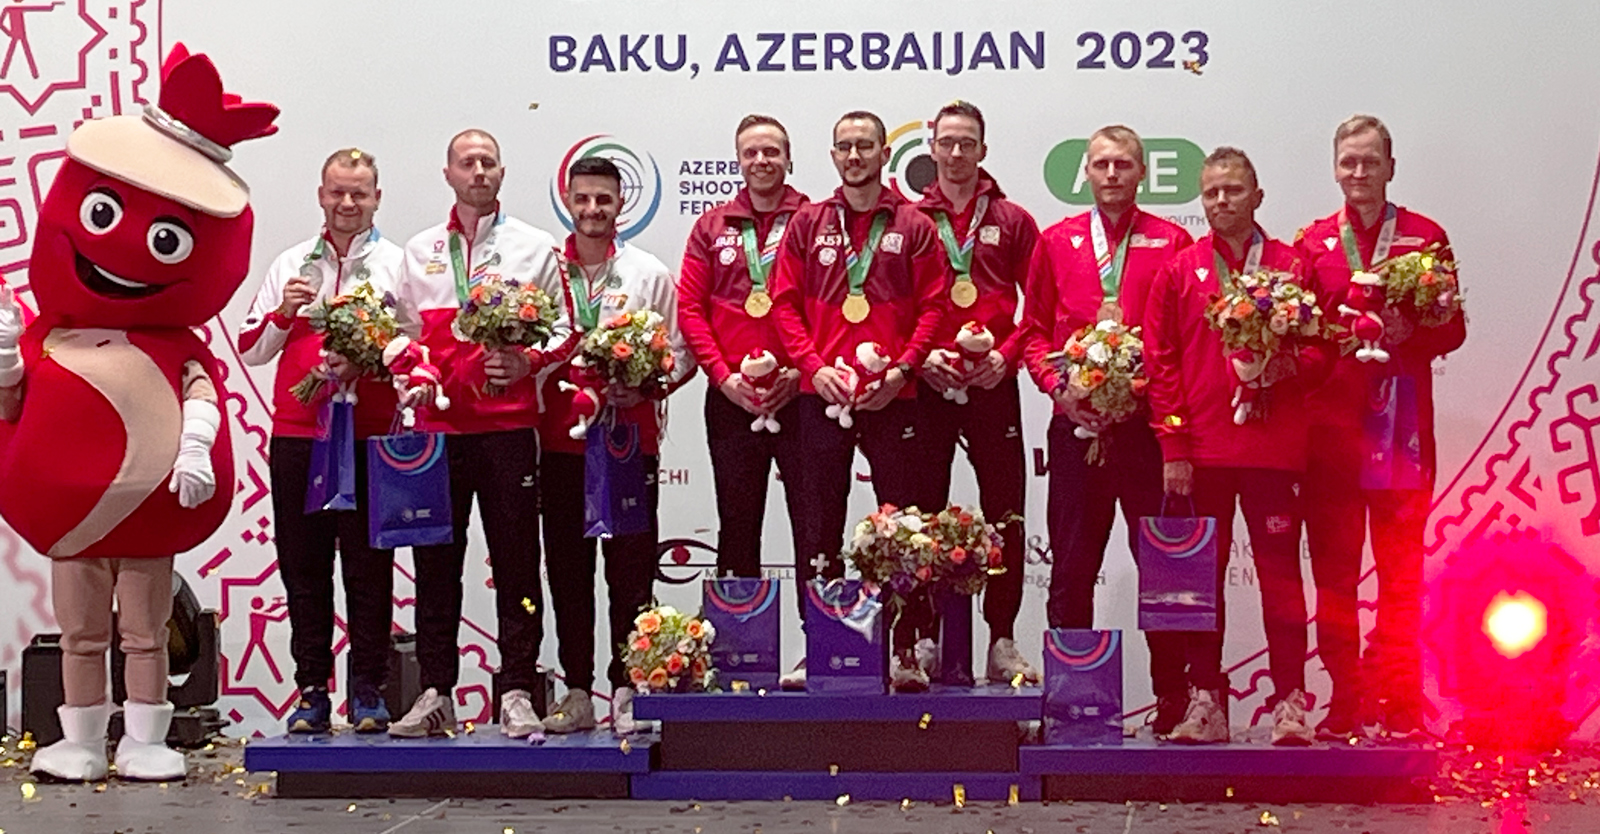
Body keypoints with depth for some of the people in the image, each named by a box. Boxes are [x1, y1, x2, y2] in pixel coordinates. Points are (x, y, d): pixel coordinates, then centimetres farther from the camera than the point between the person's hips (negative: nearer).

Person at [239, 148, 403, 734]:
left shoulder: (398, 263, 7)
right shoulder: (290, 264, 15)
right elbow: (250, 350, 13)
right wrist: (283, 313, -4)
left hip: (371, 437, -3)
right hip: (297, 436, 3)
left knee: (369, 569, 0)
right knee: (303, 568, 5)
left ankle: (368, 691, 9)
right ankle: (312, 691, 14)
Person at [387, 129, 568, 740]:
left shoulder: (535, 247, 9)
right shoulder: (419, 252, 16)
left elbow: (560, 330, 6)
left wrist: (526, 362, -13)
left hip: (508, 422, -2)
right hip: (436, 424, 3)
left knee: (515, 562, -1)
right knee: (435, 563, 5)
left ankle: (517, 693, 4)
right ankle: (435, 694, 12)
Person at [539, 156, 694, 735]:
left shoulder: (649, 273, 7)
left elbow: (680, 352, 6)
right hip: (561, 441, 2)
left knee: (630, 571, 0)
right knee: (567, 572, 6)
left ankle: (626, 693, 9)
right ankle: (577, 692, 14)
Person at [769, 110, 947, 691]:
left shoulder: (913, 225, 7)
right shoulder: (808, 223, 11)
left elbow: (933, 306, 2)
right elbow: (785, 302, 6)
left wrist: (901, 369, -10)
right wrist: (815, 367, -7)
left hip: (892, 397, -1)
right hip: (820, 393, 1)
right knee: (818, 528, 5)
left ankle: (908, 650, 7)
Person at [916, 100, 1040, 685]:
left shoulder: (1012, 221, 9)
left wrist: (1006, 355, -8)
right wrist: (919, 356, -8)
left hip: (993, 385, 0)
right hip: (926, 385, 0)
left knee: (1004, 514, 2)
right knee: (922, 514, 3)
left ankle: (1002, 641, 10)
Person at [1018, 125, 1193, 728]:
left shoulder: (1173, 243, 7)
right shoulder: (1057, 242, 12)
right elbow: (1034, 331, 12)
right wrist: (1060, 389, -3)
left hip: (1149, 423, -1)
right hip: (1077, 426, 2)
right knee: (1071, 565, 5)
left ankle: (1172, 700, 11)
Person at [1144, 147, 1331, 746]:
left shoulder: (1291, 266, 8)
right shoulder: (1178, 272, 8)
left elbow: (1321, 345, 10)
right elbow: (1161, 363, 4)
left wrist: (1288, 365, -13)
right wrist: (1172, 447, -3)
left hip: (1274, 445, -1)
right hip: (1201, 449, 1)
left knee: (1280, 570, -1)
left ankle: (1290, 701, 5)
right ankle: (1205, 701, 12)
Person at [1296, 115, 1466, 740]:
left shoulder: (1425, 237, 7)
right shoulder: (1312, 242, 10)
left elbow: (1452, 329, 5)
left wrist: (1408, 332, -14)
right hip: (1329, 423, 1)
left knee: (1402, 568, 0)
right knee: (1333, 567, 2)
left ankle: (1401, 701, 8)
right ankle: (1344, 698, 10)